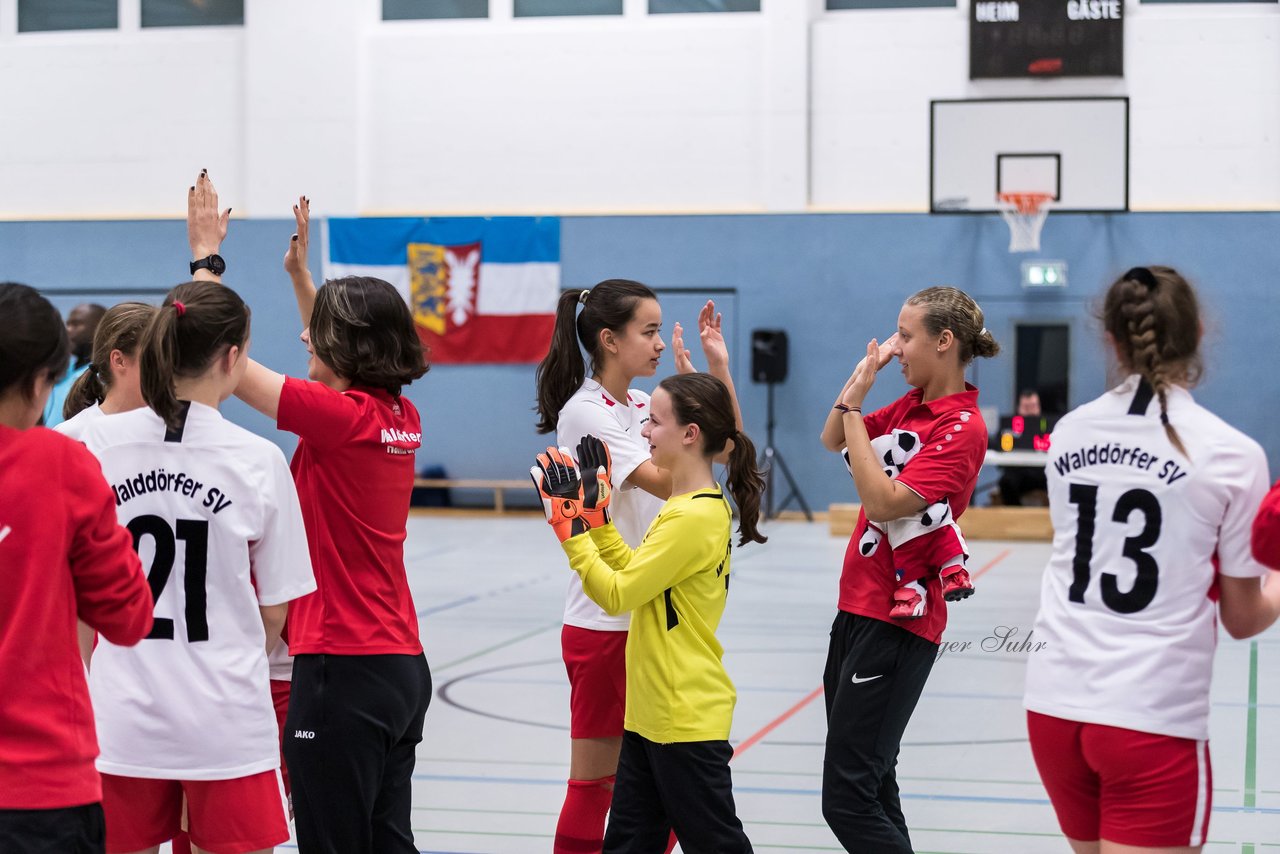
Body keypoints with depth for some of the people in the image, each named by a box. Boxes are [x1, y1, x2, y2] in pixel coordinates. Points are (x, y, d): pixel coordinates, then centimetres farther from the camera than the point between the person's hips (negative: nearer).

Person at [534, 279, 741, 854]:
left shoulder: (642, 406, 10)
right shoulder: (585, 412, -14)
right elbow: (668, 483, -21)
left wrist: (720, 368, 1)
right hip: (604, 621, -8)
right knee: (594, 784, 0)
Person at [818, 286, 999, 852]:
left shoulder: (962, 427, -16)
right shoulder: (909, 406, 9)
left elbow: (884, 502, -23)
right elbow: (832, 441, 19)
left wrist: (853, 405, -20)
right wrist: (859, 378, 4)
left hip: (896, 624, -9)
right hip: (857, 608, 9)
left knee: (847, 799, -10)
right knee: (870, 781, 16)